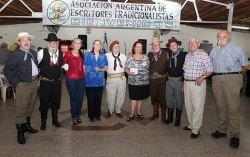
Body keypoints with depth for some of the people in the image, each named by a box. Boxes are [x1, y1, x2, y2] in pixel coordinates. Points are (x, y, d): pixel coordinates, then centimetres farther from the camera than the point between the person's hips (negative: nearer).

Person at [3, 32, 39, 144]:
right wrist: (16, 82, -12)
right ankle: (20, 131, 9)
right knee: (21, 108, -2)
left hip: (34, 83, 7)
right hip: (23, 84, -6)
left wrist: (37, 77, 8)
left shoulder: (33, 53, 10)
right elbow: (7, 70, -9)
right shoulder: (15, 54, -9)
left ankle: (27, 125, 33)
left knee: (30, 106, 17)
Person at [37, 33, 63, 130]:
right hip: (45, 82, -3)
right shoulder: (42, 52, -11)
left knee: (56, 101, 15)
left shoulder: (61, 53, 2)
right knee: (44, 102, 8)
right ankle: (43, 122, 26)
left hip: (57, 82, 3)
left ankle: (55, 120, 33)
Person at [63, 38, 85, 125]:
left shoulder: (82, 54, 7)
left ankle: (78, 115, 29)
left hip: (81, 79, 3)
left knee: (80, 98, 9)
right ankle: (74, 116, 24)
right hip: (71, 79, -3)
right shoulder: (68, 54, -4)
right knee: (73, 98, 9)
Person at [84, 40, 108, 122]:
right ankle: (91, 116, 19)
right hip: (90, 81, -2)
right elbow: (83, 66, 1)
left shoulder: (103, 56, 6)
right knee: (90, 99, 5)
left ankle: (97, 115, 25)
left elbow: (106, 67, 9)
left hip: (100, 81, 2)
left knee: (98, 99, 10)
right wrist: (85, 76, -3)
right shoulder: (87, 55, -1)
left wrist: (100, 69, -11)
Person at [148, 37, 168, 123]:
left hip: (162, 79, -2)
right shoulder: (149, 54, 7)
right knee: (154, 97, 14)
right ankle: (155, 113, 31)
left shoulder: (165, 54, -1)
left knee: (163, 97, 4)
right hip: (152, 79, 3)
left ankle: (163, 116, 18)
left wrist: (167, 75, -9)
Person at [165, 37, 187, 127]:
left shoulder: (184, 55, -10)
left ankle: (177, 119, 24)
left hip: (179, 81, -4)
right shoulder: (168, 55, 4)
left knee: (179, 100, 8)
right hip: (169, 80, 4)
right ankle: (169, 117, 31)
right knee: (169, 100, 14)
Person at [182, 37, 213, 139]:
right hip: (187, 83, 7)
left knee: (197, 107, -3)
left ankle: (196, 129, 6)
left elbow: (210, 70, -9)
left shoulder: (203, 55, -9)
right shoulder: (187, 56, 12)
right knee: (188, 106, 14)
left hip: (198, 84, -7)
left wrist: (202, 77, -24)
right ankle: (191, 124, 30)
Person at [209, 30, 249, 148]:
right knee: (220, 106, 11)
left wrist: (234, 73, 12)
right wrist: (218, 73, 11)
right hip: (217, 80, 5)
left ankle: (234, 135, 2)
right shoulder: (213, 51, 13)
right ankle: (222, 130, 25)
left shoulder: (237, 49, 0)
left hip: (232, 79, -4)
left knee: (232, 107, -7)